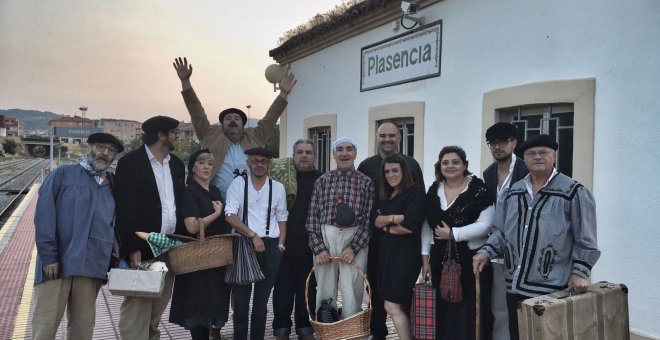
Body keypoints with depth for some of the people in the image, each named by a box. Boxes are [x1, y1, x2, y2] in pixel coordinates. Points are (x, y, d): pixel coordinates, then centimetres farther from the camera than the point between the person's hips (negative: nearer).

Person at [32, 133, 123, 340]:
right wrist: (48, 255, -13)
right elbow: (44, 213, -5)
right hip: (57, 261, -4)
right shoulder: (63, 174, 4)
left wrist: (111, 263, 9)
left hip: (92, 267, 4)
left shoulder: (113, 185, 17)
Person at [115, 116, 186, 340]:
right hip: (143, 248, -6)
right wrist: (132, 247, -17)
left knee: (160, 303, 14)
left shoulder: (177, 164, 15)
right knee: (137, 306, -3)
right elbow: (125, 208, -11)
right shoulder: (130, 162, -6)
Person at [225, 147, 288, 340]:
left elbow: (282, 219, 11)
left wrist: (280, 246, 1)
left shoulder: (278, 188, 6)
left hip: (271, 247, 2)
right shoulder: (238, 184, 0)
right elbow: (230, 216, -9)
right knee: (241, 297, 5)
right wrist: (253, 236, -15)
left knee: (262, 298, 11)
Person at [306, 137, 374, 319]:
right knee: (325, 291, 7)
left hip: (355, 240, -1)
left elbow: (369, 219, 1)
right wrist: (319, 248, -4)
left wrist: (354, 248, -8)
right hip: (325, 238, 1)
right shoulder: (322, 181, 8)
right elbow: (313, 216, 5)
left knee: (352, 293, -1)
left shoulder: (366, 182, 5)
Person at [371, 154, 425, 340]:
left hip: (406, 254, -8)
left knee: (392, 306, -10)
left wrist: (386, 227, -2)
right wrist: (392, 218, -15)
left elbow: (410, 225, -17)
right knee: (401, 305, 11)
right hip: (387, 252, 8)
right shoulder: (385, 195, 15)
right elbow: (376, 221, 4)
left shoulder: (415, 191, -8)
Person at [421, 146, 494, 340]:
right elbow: (427, 225, 11)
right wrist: (425, 258, 8)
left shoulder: (478, 189, -8)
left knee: (468, 311, 0)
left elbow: (485, 225, -14)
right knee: (444, 310, 9)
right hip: (441, 259, 5)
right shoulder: (434, 190, 8)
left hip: (471, 259, -4)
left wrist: (453, 233, -16)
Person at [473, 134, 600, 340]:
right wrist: (487, 252, 2)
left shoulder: (573, 192, -5)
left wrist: (580, 272, -11)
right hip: (515, 286, 6)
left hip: (553, 289, -5)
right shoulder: (511, 193, 11)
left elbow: (584, 240, -5)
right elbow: (500, 231, 17)